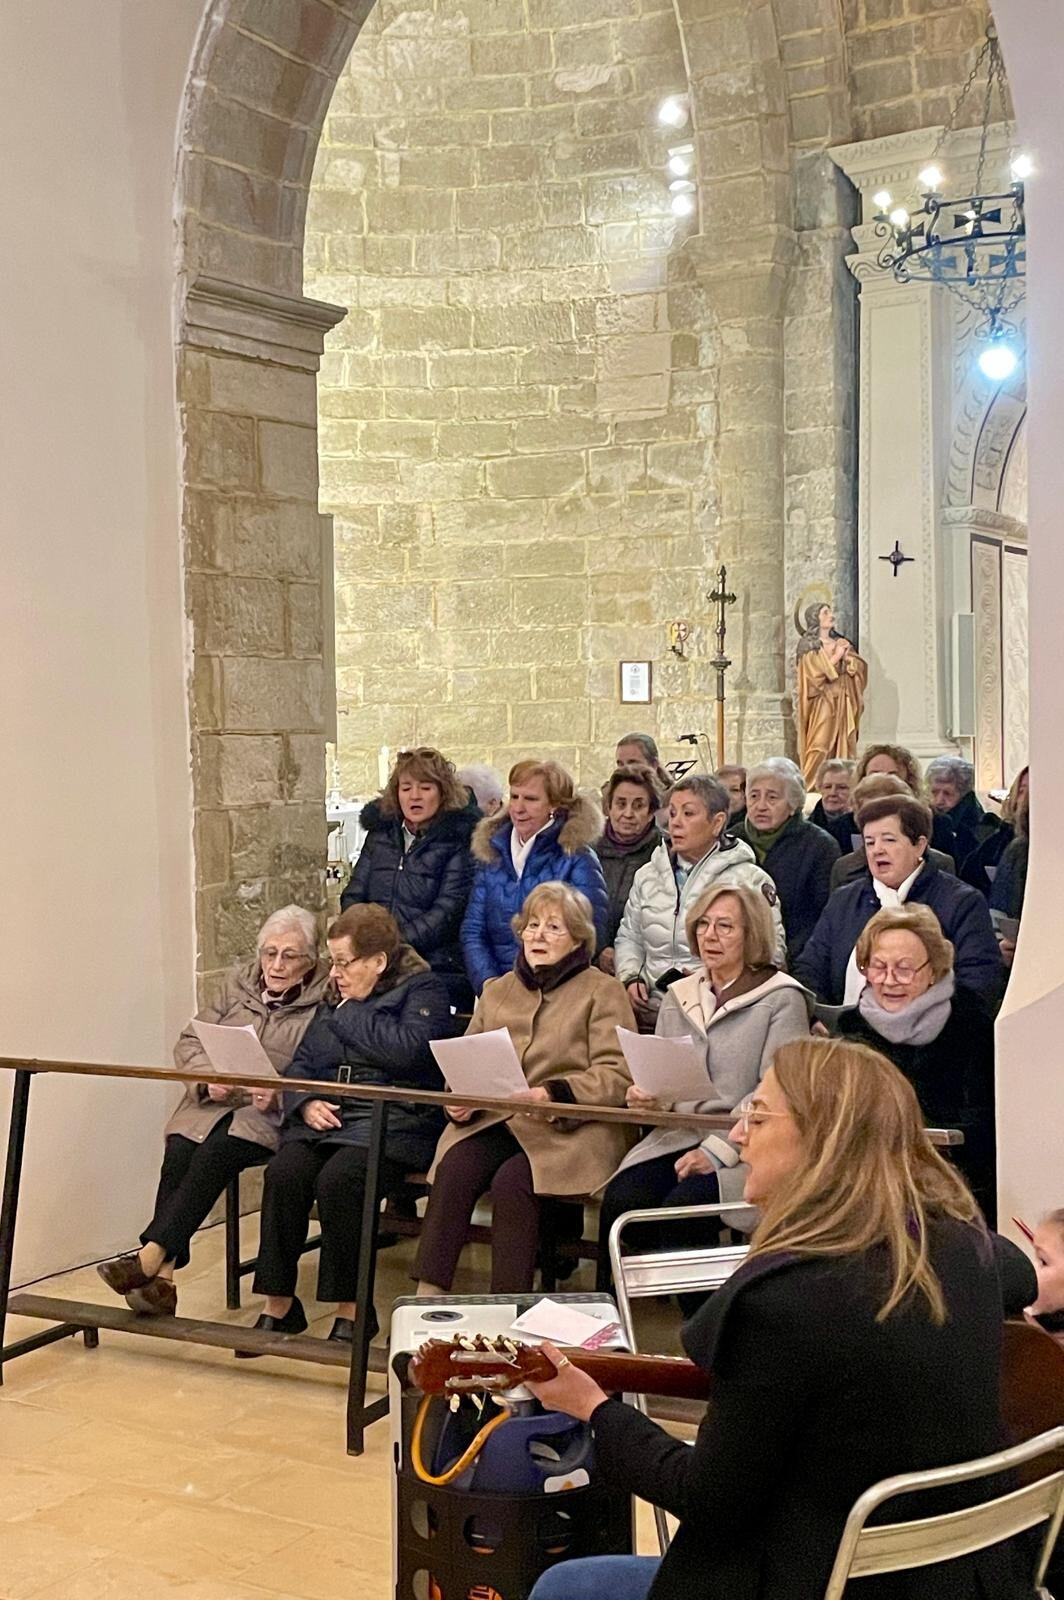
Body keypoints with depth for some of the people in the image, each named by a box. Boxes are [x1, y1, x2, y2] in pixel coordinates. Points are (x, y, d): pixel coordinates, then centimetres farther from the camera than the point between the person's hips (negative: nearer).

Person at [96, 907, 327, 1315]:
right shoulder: (238, 982, 15)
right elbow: (190, 1042, 14)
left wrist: (279, 1095, -26)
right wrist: (209, 1078, -6)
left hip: (272, 1113, -4)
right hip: (215, 1102, 5)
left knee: (217, 1152, -31)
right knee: (179, 1150, -24)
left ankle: (151, 1256, -29)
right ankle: (162, 1277, -27)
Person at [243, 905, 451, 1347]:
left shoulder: (423, 990, 2)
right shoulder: (334, 1001, 23)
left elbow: (406, 1050, -17)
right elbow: (299, 1065, 19)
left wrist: (349, 1013, -5)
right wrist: (305, 1103, -3)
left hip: (393, 1121, -6)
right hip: (325, 1117, 6)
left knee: (338, 1179, -32)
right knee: (283, 1173, -24)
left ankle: (351, 1310, -17)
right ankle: (278, 1305, -15)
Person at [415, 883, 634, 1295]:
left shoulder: (602, 992, 5)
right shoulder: (496, 991, 22)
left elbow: (616, 1077, -6)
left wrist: (553, 1094, -21)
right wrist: (461, 1099, -4)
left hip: (570, 1130, -4)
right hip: (494, 1121, 4)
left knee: (512, 1182, -31)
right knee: (453, 1170, -26)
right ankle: (427, 1297, -27)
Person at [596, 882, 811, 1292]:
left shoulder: (781, 999, -1)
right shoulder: (679, 996, 18)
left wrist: (717, 1151, -19)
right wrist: (649, 1099, -4)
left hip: (743, 1147, -5)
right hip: (678, 1134, 5)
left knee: (682, 1206, -31)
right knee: (620, 1199, -24)